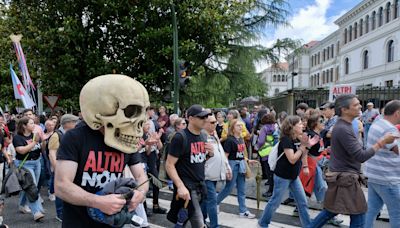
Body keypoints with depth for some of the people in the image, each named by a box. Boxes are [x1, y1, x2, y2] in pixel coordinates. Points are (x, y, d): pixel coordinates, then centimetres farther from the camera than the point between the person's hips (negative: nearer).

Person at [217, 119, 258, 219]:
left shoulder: (241, 139, 8)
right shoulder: (230, 140, -15)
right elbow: (225, 156, -16)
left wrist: (248, 161, 9)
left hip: (241, 165, 7)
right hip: (233, 164, -7)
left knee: (242, 189, 11)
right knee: (229, 188, 2)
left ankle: (243, 211, 19)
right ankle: (214, 203, 23)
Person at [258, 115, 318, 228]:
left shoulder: (297, 139, 5)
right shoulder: (286, 139, -20)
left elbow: (302, 157, 13)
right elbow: (292, 159, -26)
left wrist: (307, 145, -3)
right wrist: (303, 146, -23)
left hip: (294, 176, 8)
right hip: (282, 177, -8)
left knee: (303, 202, 8)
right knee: (275, 202, 5)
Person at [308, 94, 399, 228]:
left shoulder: (343, 126, 10)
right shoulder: (343, 129, -23)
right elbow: (361, 156, -24)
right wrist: (382, 142, -19)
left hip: (341, 176, 10)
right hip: (345, 179, -10)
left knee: (331, 211, 20)